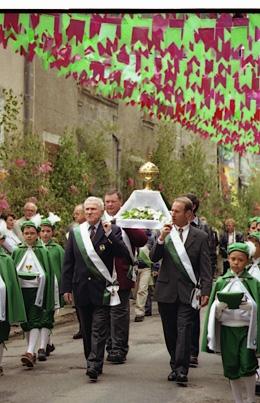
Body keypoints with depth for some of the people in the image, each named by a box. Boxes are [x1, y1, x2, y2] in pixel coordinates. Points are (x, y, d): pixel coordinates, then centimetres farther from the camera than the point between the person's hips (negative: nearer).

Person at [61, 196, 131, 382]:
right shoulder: (75, 232, 9)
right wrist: (66, 287, 5)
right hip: (82, 288, 4)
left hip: (102, 289, -4)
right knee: (86, 330, 10)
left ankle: (94, 366, -11)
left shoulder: (112, 231, 0)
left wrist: (110, 235, -20)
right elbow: (68, 262, 10)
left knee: (99, 329, -9)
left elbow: (124, 254, -11)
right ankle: (94, 363, 22)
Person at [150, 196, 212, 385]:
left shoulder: (200, 237, 1)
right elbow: (154, 257, -1)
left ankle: (181, 369, -12)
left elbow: (206, 268, -1)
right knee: (170, 331, 8)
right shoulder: (166, 232, 7)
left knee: (184, 329, -11)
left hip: (188, 292, -3)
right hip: (166, 290, 3)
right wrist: (161, 239, -16)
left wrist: (206, 291, -9)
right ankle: (175, 366, 20)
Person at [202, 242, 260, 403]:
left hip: (247, 329, -2)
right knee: (232, 368, 6)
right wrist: (220, 304, -12)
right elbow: (214, 310, 8)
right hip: (227, 329, 2)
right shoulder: (221, 282, 7)